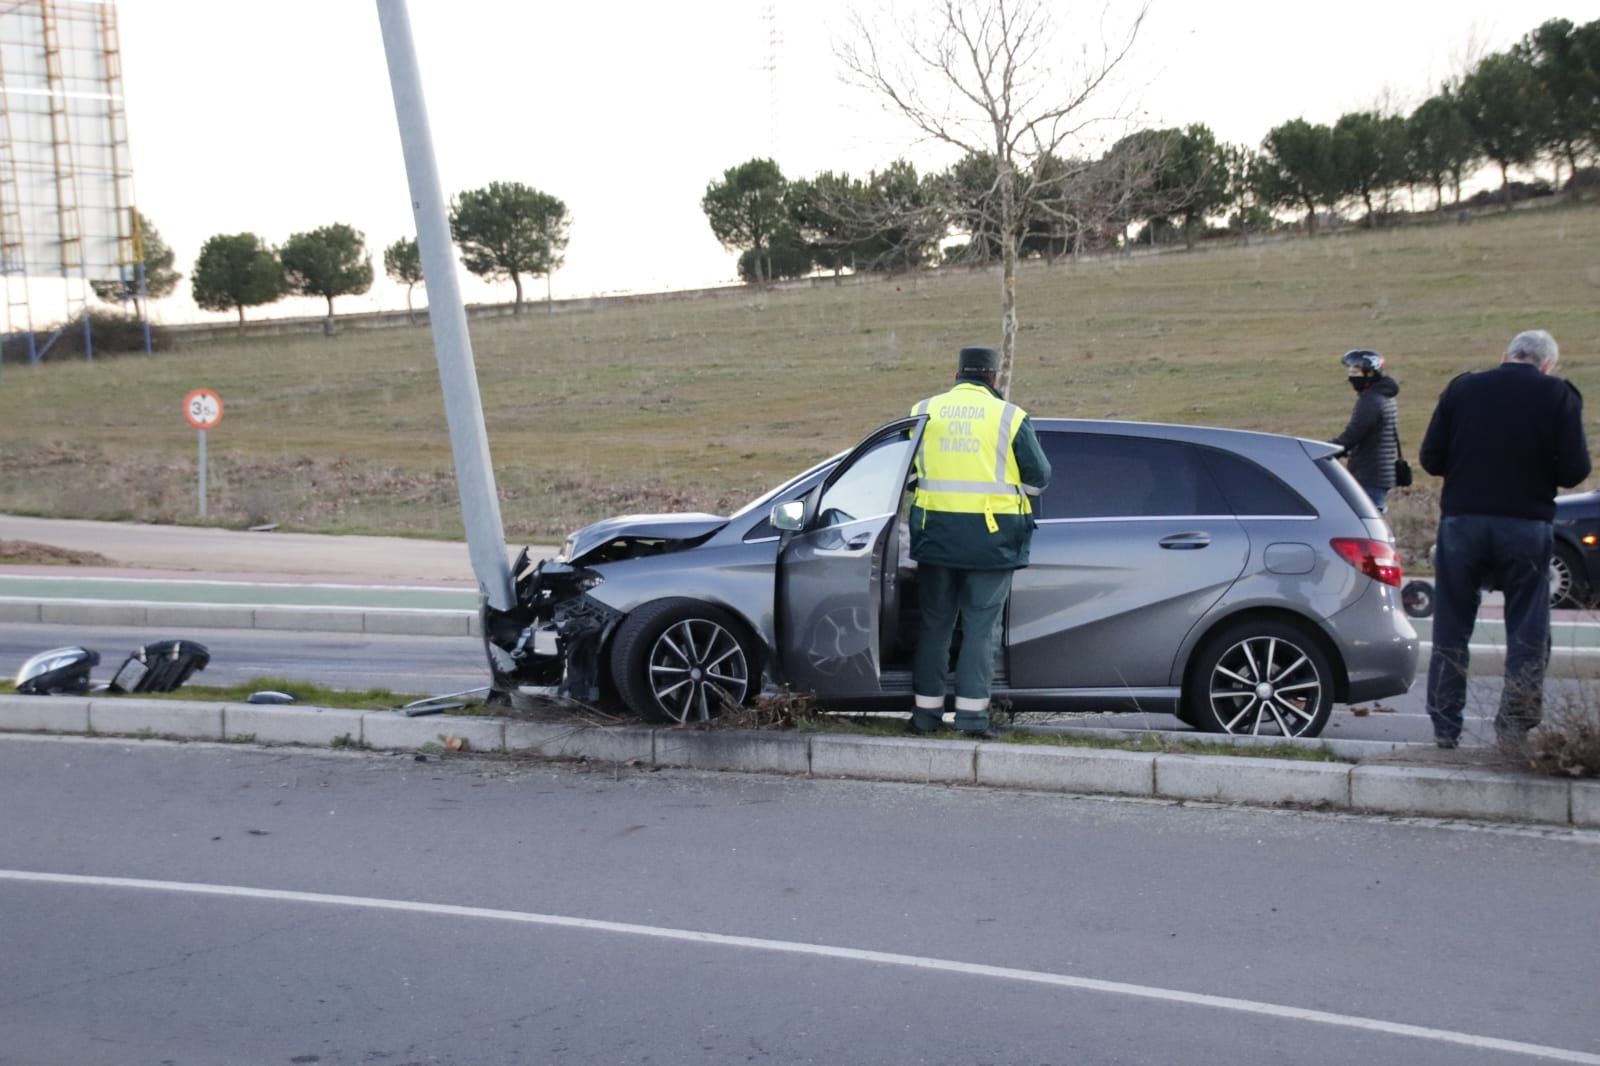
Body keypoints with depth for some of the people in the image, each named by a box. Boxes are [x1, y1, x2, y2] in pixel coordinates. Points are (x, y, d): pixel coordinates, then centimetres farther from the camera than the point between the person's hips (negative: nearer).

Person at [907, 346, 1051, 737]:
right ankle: (972, 714, 1)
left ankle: (927, 712, 14)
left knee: (935, 623, 12)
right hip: (990, 536, -2)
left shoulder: (924, 411, 5)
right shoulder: (1010, 417, -3)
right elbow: (1039, 477, 2)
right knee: (981, 627, 4)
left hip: (936, 532, 2)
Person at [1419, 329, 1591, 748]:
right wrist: (1533, 470, 14)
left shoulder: (1461, 388, 4)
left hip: (1462, 521, 2)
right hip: (1527, 525, -1)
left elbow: (1431, 458, 3)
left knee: (1451, 630, 11)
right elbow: (1574, 470, -6)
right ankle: (1516, 727, 10)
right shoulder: (1560, 395, -2)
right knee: (1527, 634, 10)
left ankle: (1445, 726, 13)